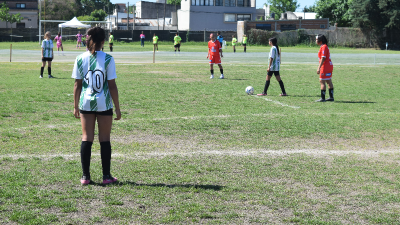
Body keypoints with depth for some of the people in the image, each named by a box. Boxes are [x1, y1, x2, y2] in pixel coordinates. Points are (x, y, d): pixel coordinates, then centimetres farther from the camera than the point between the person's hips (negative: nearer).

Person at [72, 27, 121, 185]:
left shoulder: (80, 59, 0)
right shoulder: (107, 59, -8)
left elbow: (77, 85, 3)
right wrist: (117, 107, 0)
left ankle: (85, 176, 8)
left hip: (86, 103, 2)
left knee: (86, 138, 8)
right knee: (104, 139, 7)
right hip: (104, 103, -2)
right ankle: (106, 176, 12)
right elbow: (112, 86, -7)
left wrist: (75, 106, 12)